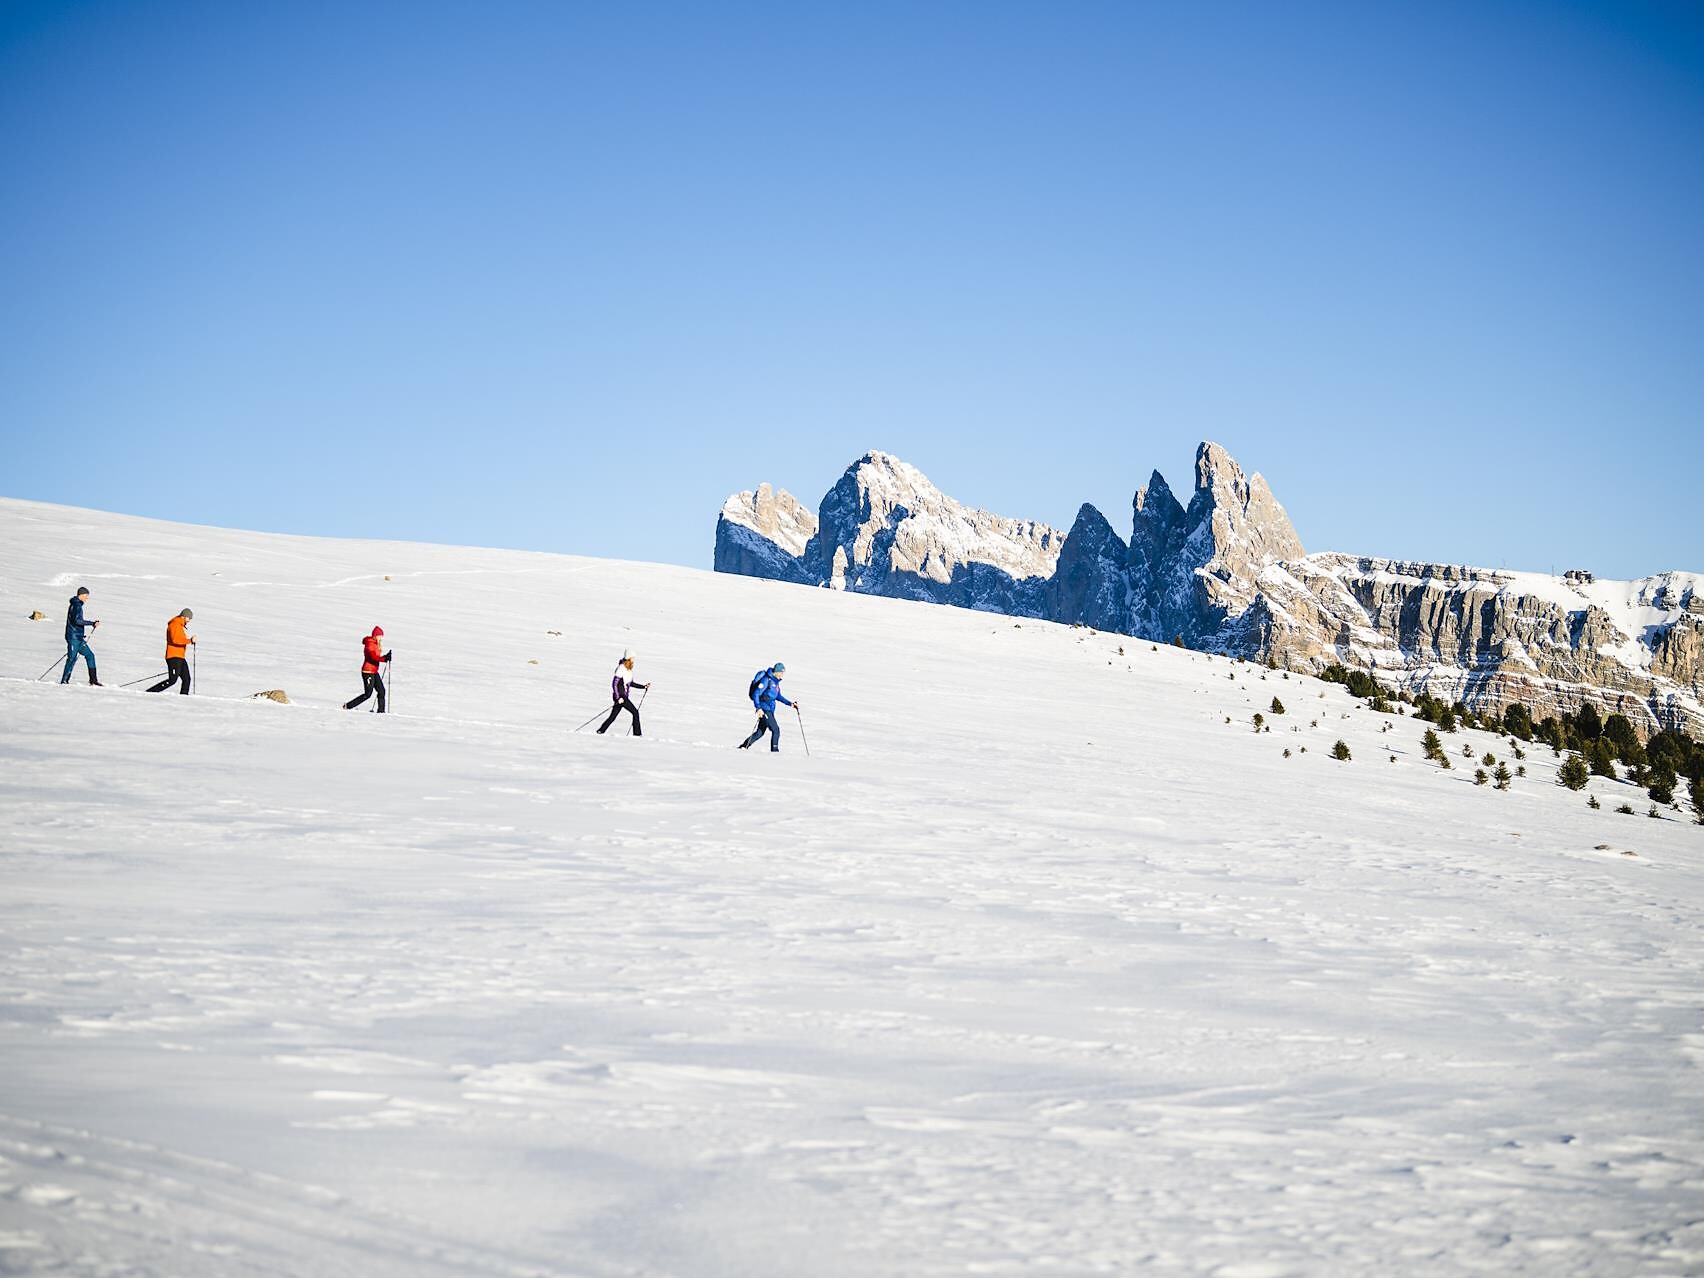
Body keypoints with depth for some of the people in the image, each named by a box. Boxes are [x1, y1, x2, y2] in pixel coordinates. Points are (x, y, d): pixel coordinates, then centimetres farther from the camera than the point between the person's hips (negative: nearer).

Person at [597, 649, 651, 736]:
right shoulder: (621, 668, -16)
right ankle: (637, 733, -4)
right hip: (620, 696, -9)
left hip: (625, 696, 9)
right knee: (635, 712, -9)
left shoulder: (629, 669, 12)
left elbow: (630, 683, 23)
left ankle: (600, 731, 17)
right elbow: (614, 684, -19)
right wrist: (618, 697, -24)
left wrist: (643, 686, 19)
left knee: (613, 717, 11)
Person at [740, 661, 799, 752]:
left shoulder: (776, 681, 11)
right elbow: (755, 694, -19)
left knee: (760, 732, 11)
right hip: (764, 709, -9)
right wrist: (758, 708, -28)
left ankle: (744, 746, 18)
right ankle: (774, 751, -6)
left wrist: (790, 703, 15)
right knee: (776, 730, -10)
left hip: (770, 709, 9)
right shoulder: (766, 680, -16)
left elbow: (778, 696, 23)